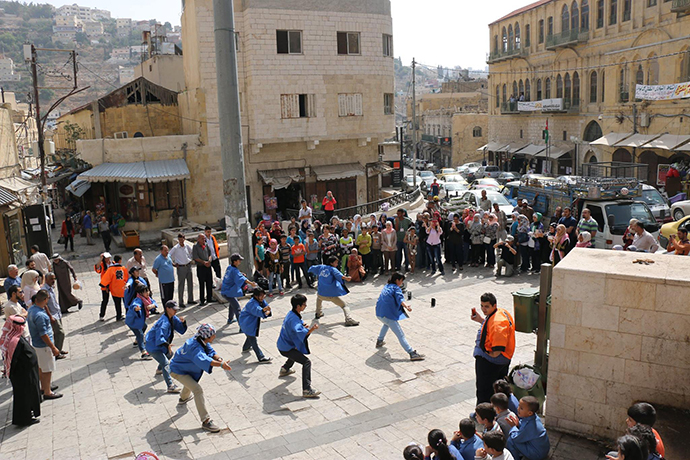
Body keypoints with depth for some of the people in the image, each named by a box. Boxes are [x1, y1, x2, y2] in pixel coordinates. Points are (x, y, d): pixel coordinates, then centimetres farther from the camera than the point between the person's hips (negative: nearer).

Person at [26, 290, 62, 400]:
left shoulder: (31, 309, -1)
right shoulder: (40, 315, -31)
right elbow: (43, 335, -26)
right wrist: (53, 348, -21)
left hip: (36, 343, 10)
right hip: (43, 345, -10)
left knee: (41, 367, 24)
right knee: (47, 369, 4)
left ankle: (44, 387, 40)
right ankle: (47, 392, 15)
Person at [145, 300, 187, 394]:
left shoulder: (173, 318, 0)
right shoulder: (164, 321, -28)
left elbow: (182, 330, 4)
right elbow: (159, 337, -40)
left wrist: (183, 322, -16)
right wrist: (167, 345, -55)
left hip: (160, 345, 10)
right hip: (153, 347, -10)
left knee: (169, 354, 34)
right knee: (166, 363, -22)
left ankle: (159, 370, 57)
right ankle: (170, 386, -28)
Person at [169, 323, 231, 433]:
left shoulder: (202, 342, -9)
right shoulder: (195, 347, -38)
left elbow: (211, 351, -11)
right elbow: (203, 360, -54)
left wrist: (218, 358, -33)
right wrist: (221, 364, -64)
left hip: (187, 368, 10)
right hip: (178, 371, -10)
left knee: (191, 382, 38)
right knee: (197, 390, -23)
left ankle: (183, 398, 71)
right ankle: (206, 421, -22)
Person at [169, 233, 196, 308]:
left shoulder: (187, 246, 1)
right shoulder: (175, 248, -11)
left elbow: (192, 252, 20)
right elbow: (169, 256, -7)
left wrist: (192, 259, 11)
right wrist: (173, 264, -6)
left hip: (188, 266, 5)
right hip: (181, 268, -5)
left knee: (190, 284, 12)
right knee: (181, 285, 0)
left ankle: (190, 300, 25)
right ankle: (180, 302, 8)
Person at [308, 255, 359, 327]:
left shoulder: (321, 267, 15)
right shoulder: (333, 269, 0)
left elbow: (311, 269, 30)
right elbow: (338, 274, -22)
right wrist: (345, 278, -37)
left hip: (321, 294, 5)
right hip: (332, 295, -5)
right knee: (344, 306, 4)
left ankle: (318, 313, 47)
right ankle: (348, 319, -19)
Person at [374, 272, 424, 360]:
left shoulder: (386, 286, 21)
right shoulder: (396, 288, -2)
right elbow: (400, 299, -22)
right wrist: (406, 306, -39)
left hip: (379, 313, 8)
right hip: (388, 314, -8)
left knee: (387, 323, 41)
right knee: (400, 335, -10)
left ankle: (379, 341, 47)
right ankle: (412, 354, -15)